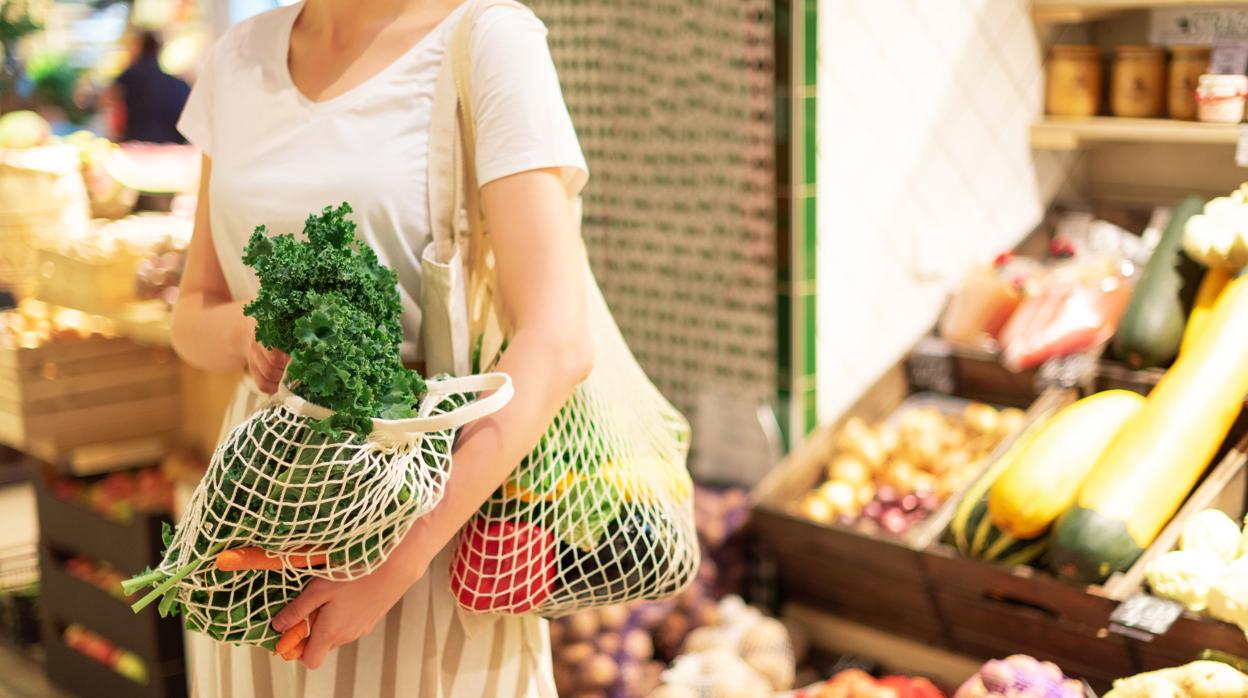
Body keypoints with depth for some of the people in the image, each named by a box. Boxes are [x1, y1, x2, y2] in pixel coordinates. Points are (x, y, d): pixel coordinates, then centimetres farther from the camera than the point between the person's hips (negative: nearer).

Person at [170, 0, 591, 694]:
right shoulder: (241, 60, 6)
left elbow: (558, 344, -20)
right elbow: (195, 318, 11)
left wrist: (395, 564, -23)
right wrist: (247, 331, -12)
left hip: (440, 504, -5)